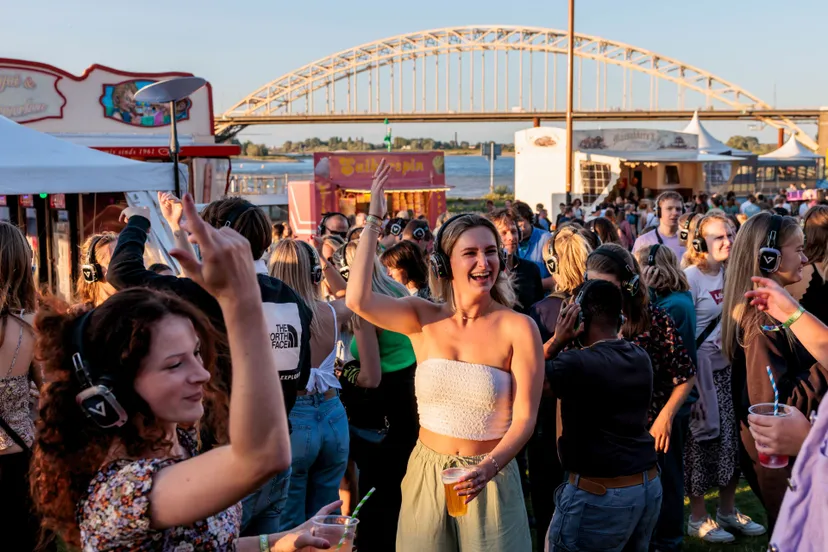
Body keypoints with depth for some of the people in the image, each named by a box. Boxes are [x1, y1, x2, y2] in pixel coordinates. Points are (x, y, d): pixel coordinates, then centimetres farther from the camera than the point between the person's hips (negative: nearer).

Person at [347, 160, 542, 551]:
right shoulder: (425, 319, -4)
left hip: (489, 479, -2)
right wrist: (374, 220, -15)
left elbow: (524, 419, -11)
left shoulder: (517, 328, -11)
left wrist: (488, 467, -28)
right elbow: (358, 301, -20)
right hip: (426, 474, 2)